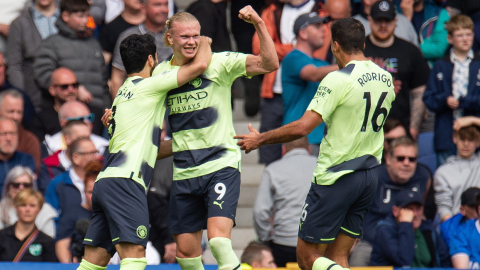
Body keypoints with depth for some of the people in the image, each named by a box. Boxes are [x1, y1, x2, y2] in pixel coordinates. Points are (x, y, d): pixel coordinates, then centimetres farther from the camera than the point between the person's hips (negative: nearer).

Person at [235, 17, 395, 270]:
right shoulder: (385, 78, 7)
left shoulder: (338, 79, -16)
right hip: (370, 173, 7)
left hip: (336, 176, -7)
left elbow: (302, 127, -20)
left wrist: (260, 139, -7)